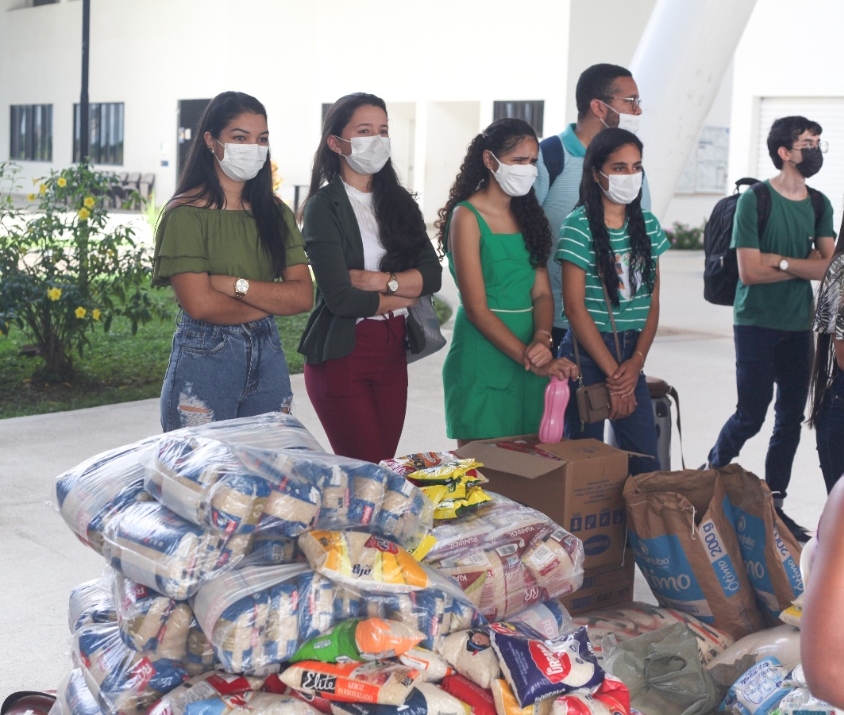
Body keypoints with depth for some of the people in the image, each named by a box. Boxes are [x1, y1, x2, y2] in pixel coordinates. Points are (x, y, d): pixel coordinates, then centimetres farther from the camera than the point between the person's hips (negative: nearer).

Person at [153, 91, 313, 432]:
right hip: (204, 359, -5)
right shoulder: (186, 213, -8)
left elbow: (303, 296, -2)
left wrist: (235, 284, -15)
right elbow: (199, 304, -17)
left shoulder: (275, 213, 8)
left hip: (268, 357, 5)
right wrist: (273, 301, -6)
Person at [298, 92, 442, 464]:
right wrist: (404, 296, -4)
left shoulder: (399, 202, 10)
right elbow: (339, 297, -17)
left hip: (392, 352, 6)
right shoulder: (323, 207, -8)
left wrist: (380, 280, -16)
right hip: (342, 354, -5)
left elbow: (432, 274, 0)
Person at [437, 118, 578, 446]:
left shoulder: (527, 215, 11)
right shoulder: (467, 217, -8)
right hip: (483, 354, -6)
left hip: (528, 355, 6)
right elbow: (476, 308, -14)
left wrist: (542, 339, -15)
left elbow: (542, 293, 5)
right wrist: (531, 359, -18)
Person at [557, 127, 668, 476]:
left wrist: (636, 362, -7)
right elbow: (575, 306, -12)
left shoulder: (648, 225, 8)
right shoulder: (578, 226, -9)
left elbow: (653, 301, 6)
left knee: (646, 462, 5)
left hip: (632, 354, 5)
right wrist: (612, 371, -13)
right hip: (588, 353, -5)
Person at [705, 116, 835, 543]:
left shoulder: (819, 205, 7)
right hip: (757, 324, -5)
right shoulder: (755, 200, -9)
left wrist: (779, 260, -16)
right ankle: (710, 478, 22)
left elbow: (828, 266, -4)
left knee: (791, 418, 7)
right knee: (751, 415, -3)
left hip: (799, 326, 6)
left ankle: (773, 504, 17)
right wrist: (803, 265, -8)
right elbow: (749, 271, -15)